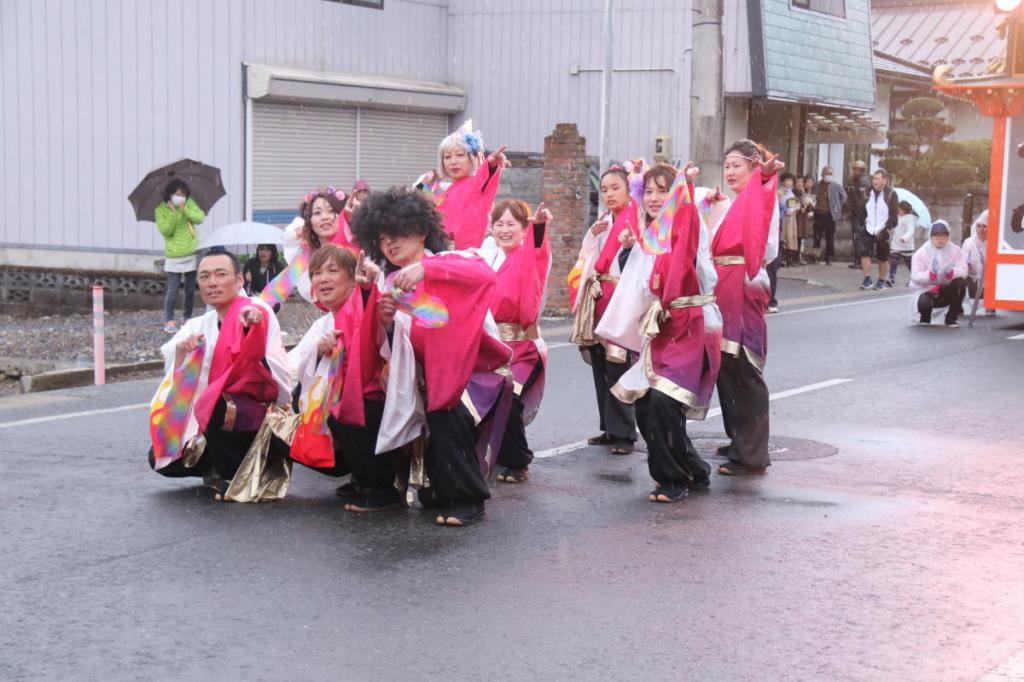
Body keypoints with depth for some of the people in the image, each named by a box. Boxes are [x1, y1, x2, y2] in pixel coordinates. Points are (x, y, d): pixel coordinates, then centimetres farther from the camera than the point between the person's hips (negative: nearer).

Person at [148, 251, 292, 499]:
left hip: (257, 418, -6)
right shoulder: (197, 326, 11)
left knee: (215, 408, -35)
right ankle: (217, 466, 15)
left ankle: (236, 476, -11)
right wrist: (180, 350, -13)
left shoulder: (257, 313, -6)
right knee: (161, 458, -9)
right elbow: (178, 388, 4)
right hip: (208, 419, 6)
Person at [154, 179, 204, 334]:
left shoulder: (189, 204, 4)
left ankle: (188, 318, 23)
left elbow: (200, 218, -9)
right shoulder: (161, 210, -6)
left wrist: (184, 210, -21)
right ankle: (169, 321, -2)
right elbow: (165, 231, -14)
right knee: (173, 290, -7)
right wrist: (172, 213, -22)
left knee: (190, 290, 11)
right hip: (174, 256, -4)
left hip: (192, 253, 4)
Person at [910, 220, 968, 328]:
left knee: (960, 282, -28)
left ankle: (951, 317, -9)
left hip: (947, 291, 2)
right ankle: (925, 317, 7)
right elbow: (915, 277, -19)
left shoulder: (955, 250, -4)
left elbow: (963, 271, -15)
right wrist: (931, 273, -37)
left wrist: (950, 272, -37)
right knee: (924, 303, -36)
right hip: (926, 290, -2)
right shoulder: (921, 253, -9)